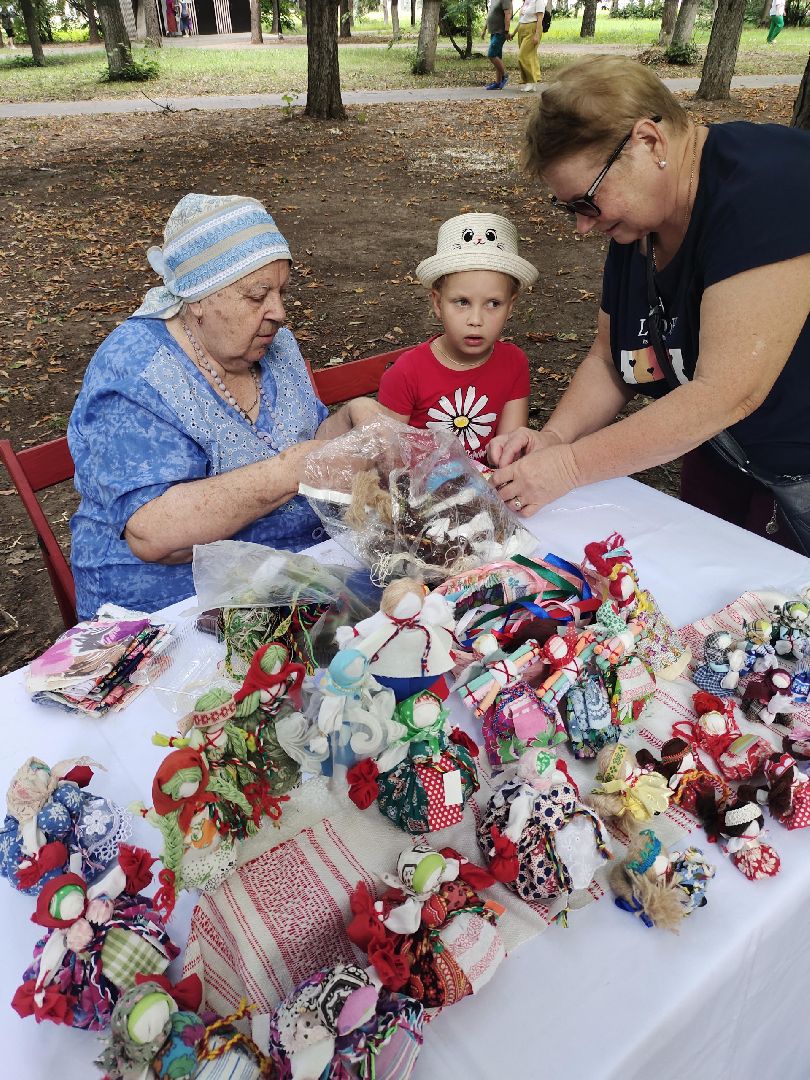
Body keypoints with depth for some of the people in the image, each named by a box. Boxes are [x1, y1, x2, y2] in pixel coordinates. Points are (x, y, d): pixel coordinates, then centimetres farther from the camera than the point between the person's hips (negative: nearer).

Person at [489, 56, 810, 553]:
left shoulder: (768, 183, -26)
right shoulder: (636, 222, 0)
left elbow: (725, 393, -30)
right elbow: (609, 362, 6)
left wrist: (569, 465, -25)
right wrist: (553, 437, -12)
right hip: (721, 457, 7)